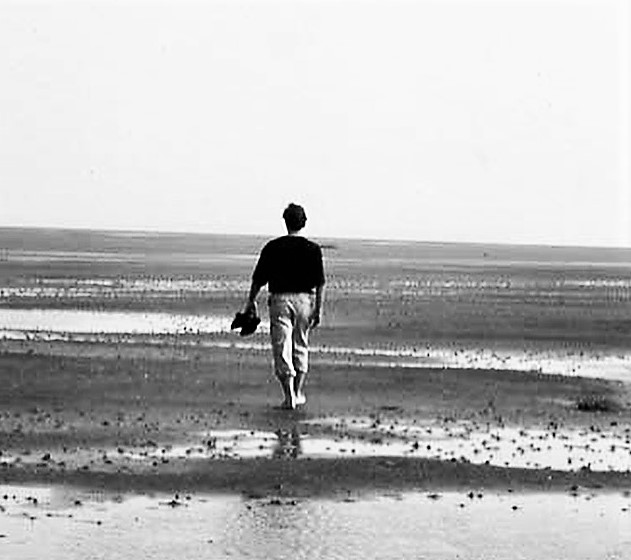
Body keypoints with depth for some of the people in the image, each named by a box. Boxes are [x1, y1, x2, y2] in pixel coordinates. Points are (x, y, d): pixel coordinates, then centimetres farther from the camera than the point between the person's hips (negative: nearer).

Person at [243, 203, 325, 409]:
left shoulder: (272, 247, -2)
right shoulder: (313, 249, 1)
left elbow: (258, 279, 2)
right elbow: (320, 283, -2)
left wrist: (251, 301, 15)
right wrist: (318, 309, 3)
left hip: (280, 299, -2)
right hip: (304, 299, 2)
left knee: (282, 348, -1)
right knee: (301, 347, 17)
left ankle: (289, 396, -9)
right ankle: (298, 393, 18)